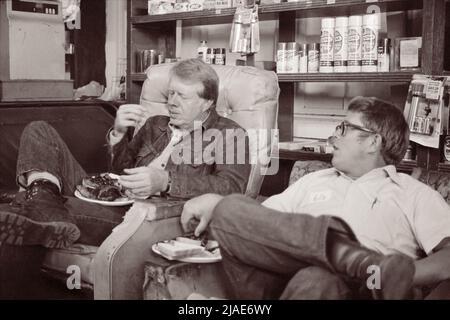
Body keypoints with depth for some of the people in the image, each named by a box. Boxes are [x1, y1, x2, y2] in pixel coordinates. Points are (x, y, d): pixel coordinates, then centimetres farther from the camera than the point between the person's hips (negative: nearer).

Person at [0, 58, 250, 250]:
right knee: (39, 131, -5)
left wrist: (165, 182, -29)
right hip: (111, 201, 8)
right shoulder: (155, 124, 25)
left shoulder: (230, 134, 4)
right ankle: (42, 200, -27)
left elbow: (231, 186, -15)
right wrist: (119, 133, 2)